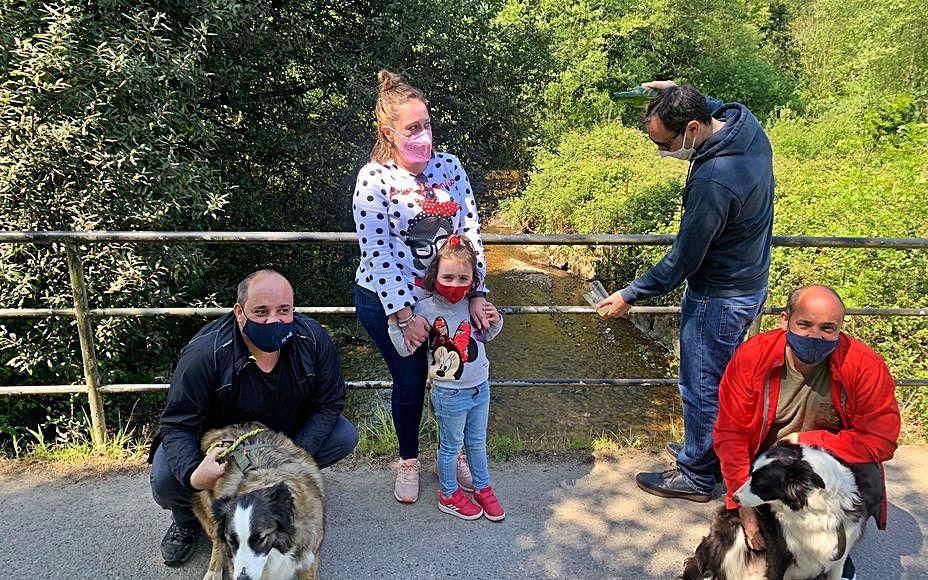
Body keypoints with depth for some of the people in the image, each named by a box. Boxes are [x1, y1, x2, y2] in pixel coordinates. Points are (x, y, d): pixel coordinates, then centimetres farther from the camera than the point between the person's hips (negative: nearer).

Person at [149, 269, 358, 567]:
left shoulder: (313, 339, -25)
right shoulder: (205, 353, -32)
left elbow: (328, 404, -14)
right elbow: (177, 426, -27)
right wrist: (193, 475, -47)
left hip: (286, 435, 3)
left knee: (346, 436, -16)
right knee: (166, 480, -29)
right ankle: (187, 520, 10)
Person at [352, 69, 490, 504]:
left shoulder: (450, 167, -3)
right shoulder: (374, 179, -15)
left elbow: (470, 232, -2)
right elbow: (378, 253, -18)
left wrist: (477, 295, -7)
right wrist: (405, 316, -19)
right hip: (387, 301, -3)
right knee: (410, 383, 8)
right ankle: (407, 461, 36)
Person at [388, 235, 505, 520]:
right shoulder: (425, 309, -19)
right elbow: (406, 348, -18)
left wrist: (495, 321, -6)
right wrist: (394, 319, -29)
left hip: (480, 387, 5)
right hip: (450, 393, -5)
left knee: (477, 442, 23)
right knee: (451, 446, 14)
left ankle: (482, 489, 44)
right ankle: (449, 495, 37)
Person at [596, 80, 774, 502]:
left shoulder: (712, 182, -34)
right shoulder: (746, 124, -7)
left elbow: (683, 260, -25)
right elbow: (716, 108, 21)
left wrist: (629, 296, -13)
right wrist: (679, 94, 8)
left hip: (718, 299, -10)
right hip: (749, 285, 10)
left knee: (702, 387, 9)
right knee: (723, 379, 24)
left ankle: (697, 475, 28)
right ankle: (711, 449, 44)